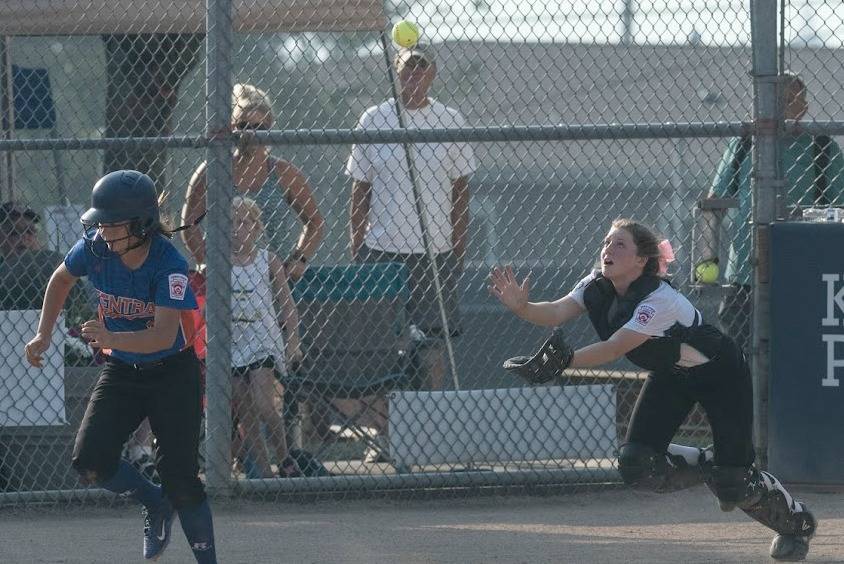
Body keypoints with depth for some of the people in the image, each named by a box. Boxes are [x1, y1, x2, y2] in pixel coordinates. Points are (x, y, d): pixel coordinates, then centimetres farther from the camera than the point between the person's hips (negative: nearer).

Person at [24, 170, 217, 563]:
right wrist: (43, 334, 6)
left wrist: (112, 339, -49)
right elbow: (62, 279, 11)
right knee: (90, 463, -11)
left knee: (178, 474, -9)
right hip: (121, 371, 5)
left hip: (173, 372, -5)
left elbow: (164, 336, -35)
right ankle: (155, 505, 17)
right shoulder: (95, 247, -12)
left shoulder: (169, 265, -26)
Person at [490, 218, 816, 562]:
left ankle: (797, 522, 19)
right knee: (637, 467, -12)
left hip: (719, 372, -7)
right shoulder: (597, 288, -13)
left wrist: (566, 360, -60)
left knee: (734, 484, -11)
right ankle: (710, 471, 17)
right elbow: (557, 312, -29)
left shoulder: (660, 300, -35)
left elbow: (614, 349, -44)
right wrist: (522, 307, -50)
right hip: (671, 376, 7)